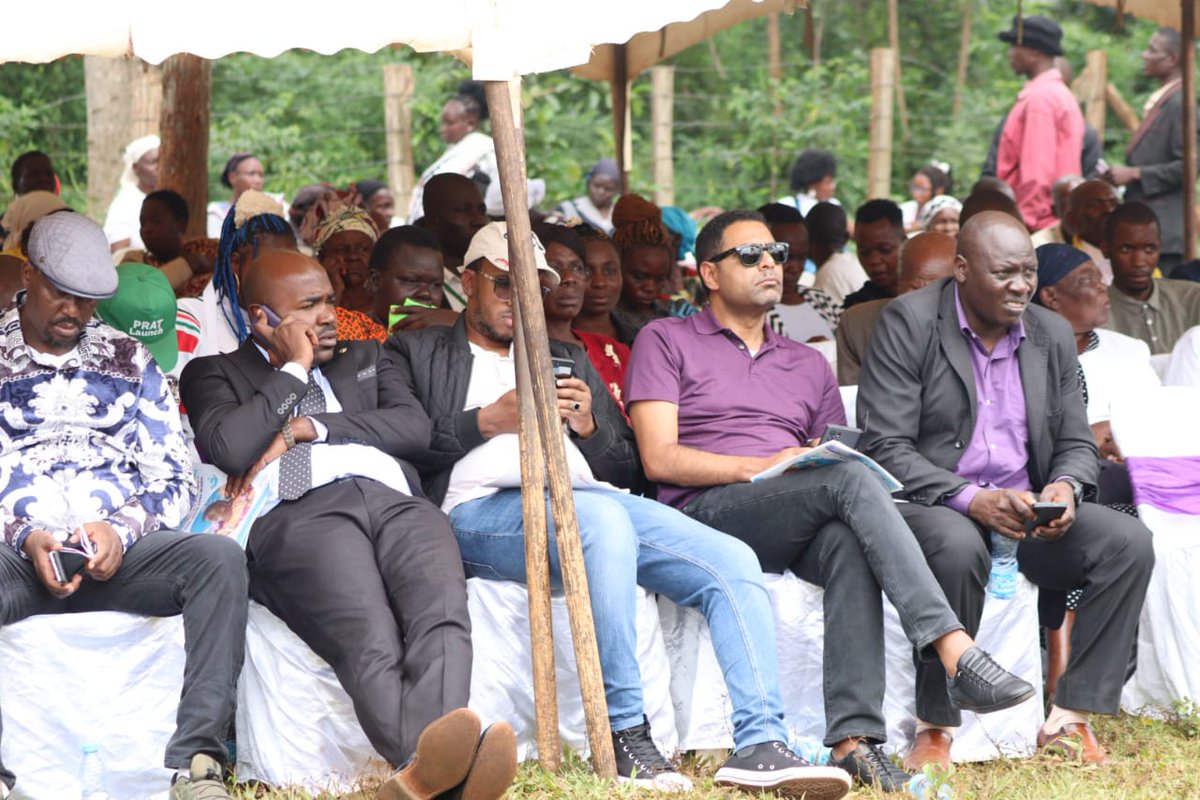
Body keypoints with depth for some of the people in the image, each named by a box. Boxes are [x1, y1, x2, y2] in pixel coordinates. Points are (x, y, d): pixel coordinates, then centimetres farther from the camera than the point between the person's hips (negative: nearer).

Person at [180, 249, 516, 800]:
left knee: (443, 617, -34)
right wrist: (293, 370, 13)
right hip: (299, 513, -4)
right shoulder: (215, 374, 24)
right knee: (371, 648, -36)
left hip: (394, 501, 4)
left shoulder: (362, 359, 37)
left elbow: (414, 428, 18)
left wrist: (304, 428, 8)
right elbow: (227, 449, 2)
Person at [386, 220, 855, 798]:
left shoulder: (567, 360, 34)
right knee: (601, 516, -40)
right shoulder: (417, 354, 22)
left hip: (591, 498, 6)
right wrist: (486, 422, -5)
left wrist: (589, 427, 7)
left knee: (733, 563, -19)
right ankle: (626, 740, -37)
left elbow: (627, 470, 26)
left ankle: (760, 746, -29)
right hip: (481, 508, -5)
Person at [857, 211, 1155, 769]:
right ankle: (936, 730, -27)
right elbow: (884, 448, -13)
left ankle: (1069, 720, -17)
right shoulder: (908, 323, -7)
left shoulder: (1052, 334, 10)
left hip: (1026, 510, 5)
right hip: (929, 507, -5)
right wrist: (971, 499, -27)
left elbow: (1076, 444, 14)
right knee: (959, 547, -40)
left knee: (1129, 542, -19)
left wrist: (1066, 488, -12)